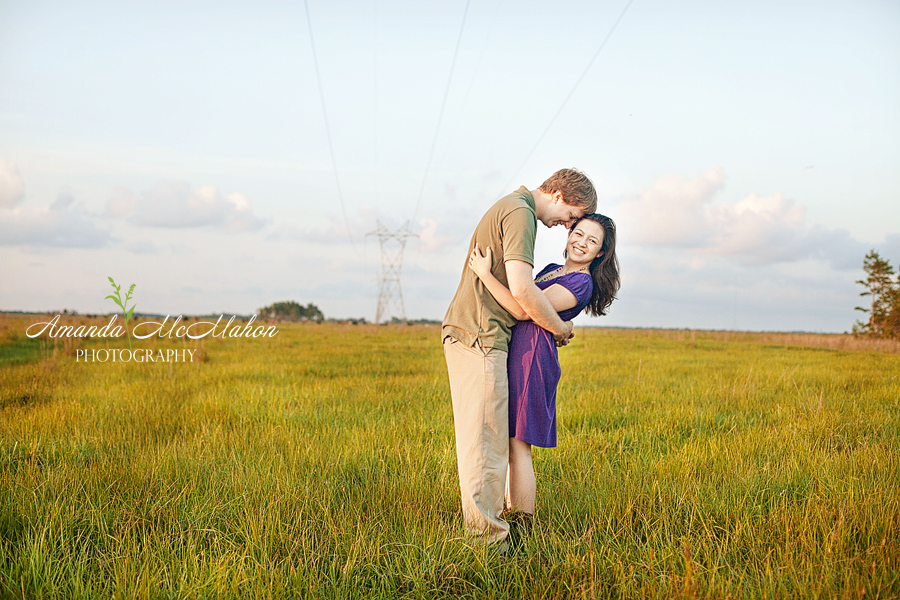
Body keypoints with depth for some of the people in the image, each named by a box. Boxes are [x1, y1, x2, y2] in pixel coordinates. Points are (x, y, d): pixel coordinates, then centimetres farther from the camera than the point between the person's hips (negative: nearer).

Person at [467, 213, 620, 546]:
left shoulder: (582, 284, -11)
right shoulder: (551, 269, 18)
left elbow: (524, 310, -19)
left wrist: (485, 274, -20)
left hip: (532, 359, -9)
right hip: (513, 354, 9)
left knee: (517, 443, -6)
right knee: (508, 441, 13)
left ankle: (521, 530, 3)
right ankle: (512, 515, 24)